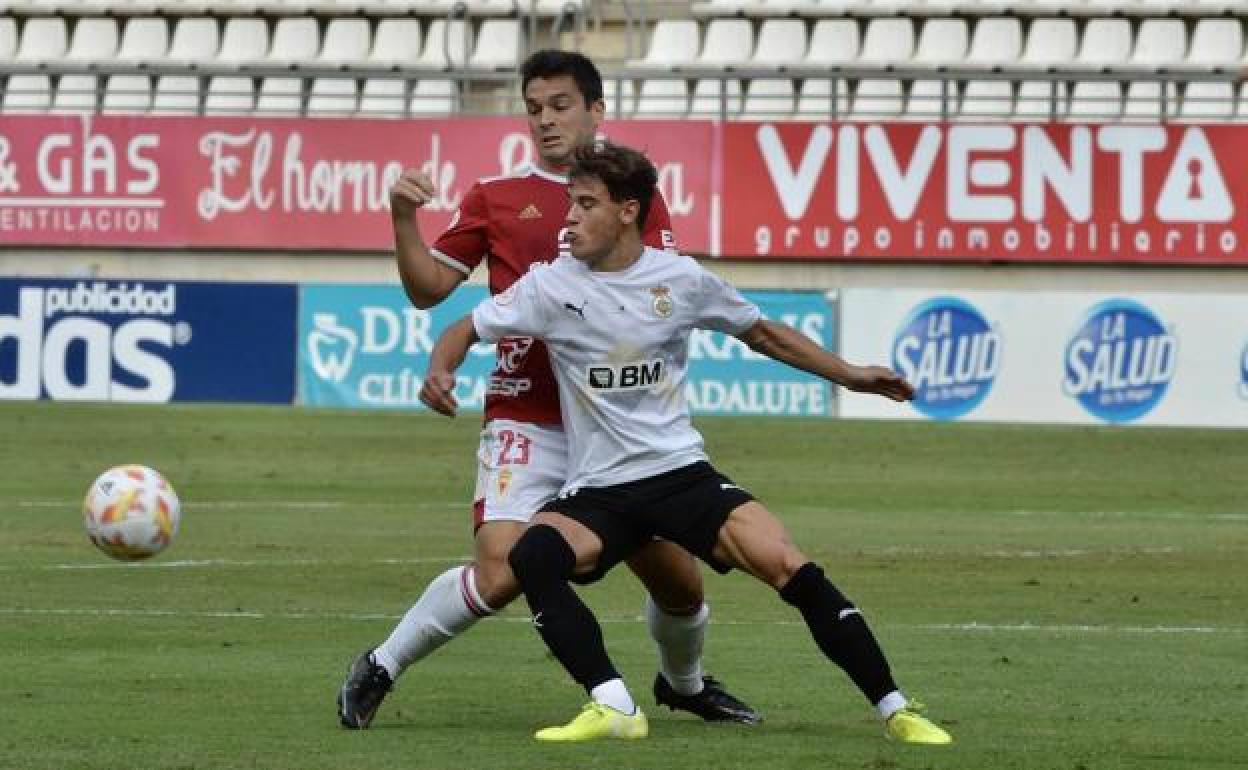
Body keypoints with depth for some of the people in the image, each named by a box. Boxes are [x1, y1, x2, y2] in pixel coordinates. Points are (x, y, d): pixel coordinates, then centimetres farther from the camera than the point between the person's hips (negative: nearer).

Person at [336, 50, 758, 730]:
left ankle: (683, 682, 37)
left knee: (679, 581, 5)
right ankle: (380, 667, -2)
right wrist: (403, 219, -8)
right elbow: (428, 287, 7)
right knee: (498, 575, -22)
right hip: (526, 422, -3)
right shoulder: (497, 198, 6)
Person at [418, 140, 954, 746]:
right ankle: (613, 708, -31)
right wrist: (439, 372, -16)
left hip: (683, 473, 0)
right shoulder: (552, 285, -1)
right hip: (595, 491, 0)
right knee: (532, 555, -33)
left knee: (790, 569, -19)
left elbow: (759, 332, 18)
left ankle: (894, 710, -8)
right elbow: (466, 331, 7)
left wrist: (847, 374, 16)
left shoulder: (681, 279, 1)